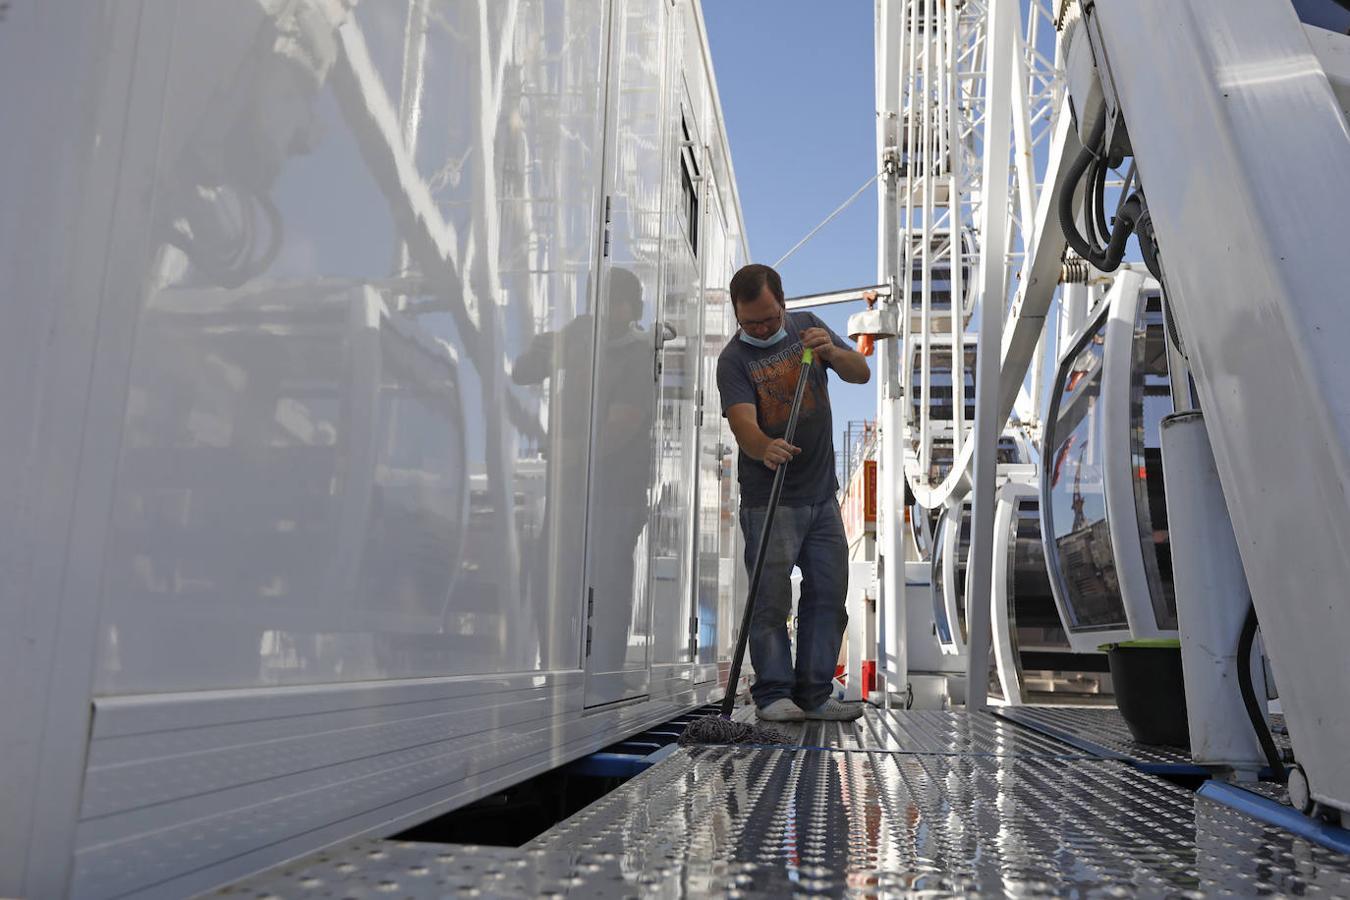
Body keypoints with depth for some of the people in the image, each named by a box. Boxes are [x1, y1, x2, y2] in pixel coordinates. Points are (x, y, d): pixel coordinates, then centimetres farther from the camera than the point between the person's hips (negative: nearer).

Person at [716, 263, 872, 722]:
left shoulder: (806, 326, 6)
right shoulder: (733, 359, -10)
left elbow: (861, 373, 3)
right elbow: (743, 422, -24)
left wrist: (831, 351, -18)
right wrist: (765, 448, -46)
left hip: (822, 494, 5)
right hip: (769, 500, -5)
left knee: (828, 594, 6)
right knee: (772, 600, -6)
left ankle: (814, 694, 15)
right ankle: (773, 694, 6)